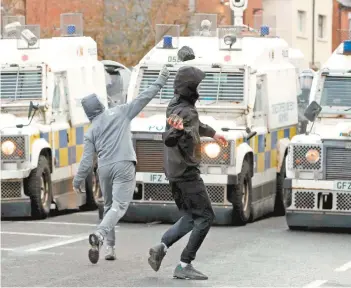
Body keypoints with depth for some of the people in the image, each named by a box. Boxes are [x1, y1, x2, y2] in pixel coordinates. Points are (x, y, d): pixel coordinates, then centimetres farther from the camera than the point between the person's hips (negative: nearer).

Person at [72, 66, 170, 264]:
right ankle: (100, 234, -35)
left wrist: (77, 181, 13)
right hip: (124, 166, -3)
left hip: (104, 168, 3)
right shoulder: (120, 113, 6)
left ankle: (110, 247, 15)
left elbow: (87, 160, 5)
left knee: (109, 206, 20)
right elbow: (143, 99, 3)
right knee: (119, 207, -10)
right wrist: (160, 82, 10)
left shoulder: (91, 131, 10)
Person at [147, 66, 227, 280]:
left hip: (175, 172, 10)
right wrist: (176, 130, -56)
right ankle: (185, 266, -7)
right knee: (205, 216, -4)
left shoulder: (176, 104, 9)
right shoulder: (186, 112, -22)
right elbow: (169, 140, -36)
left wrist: (212, 133, 43)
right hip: (187, 172, -10)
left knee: (191, 217, 18)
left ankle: (162, 247, 4)